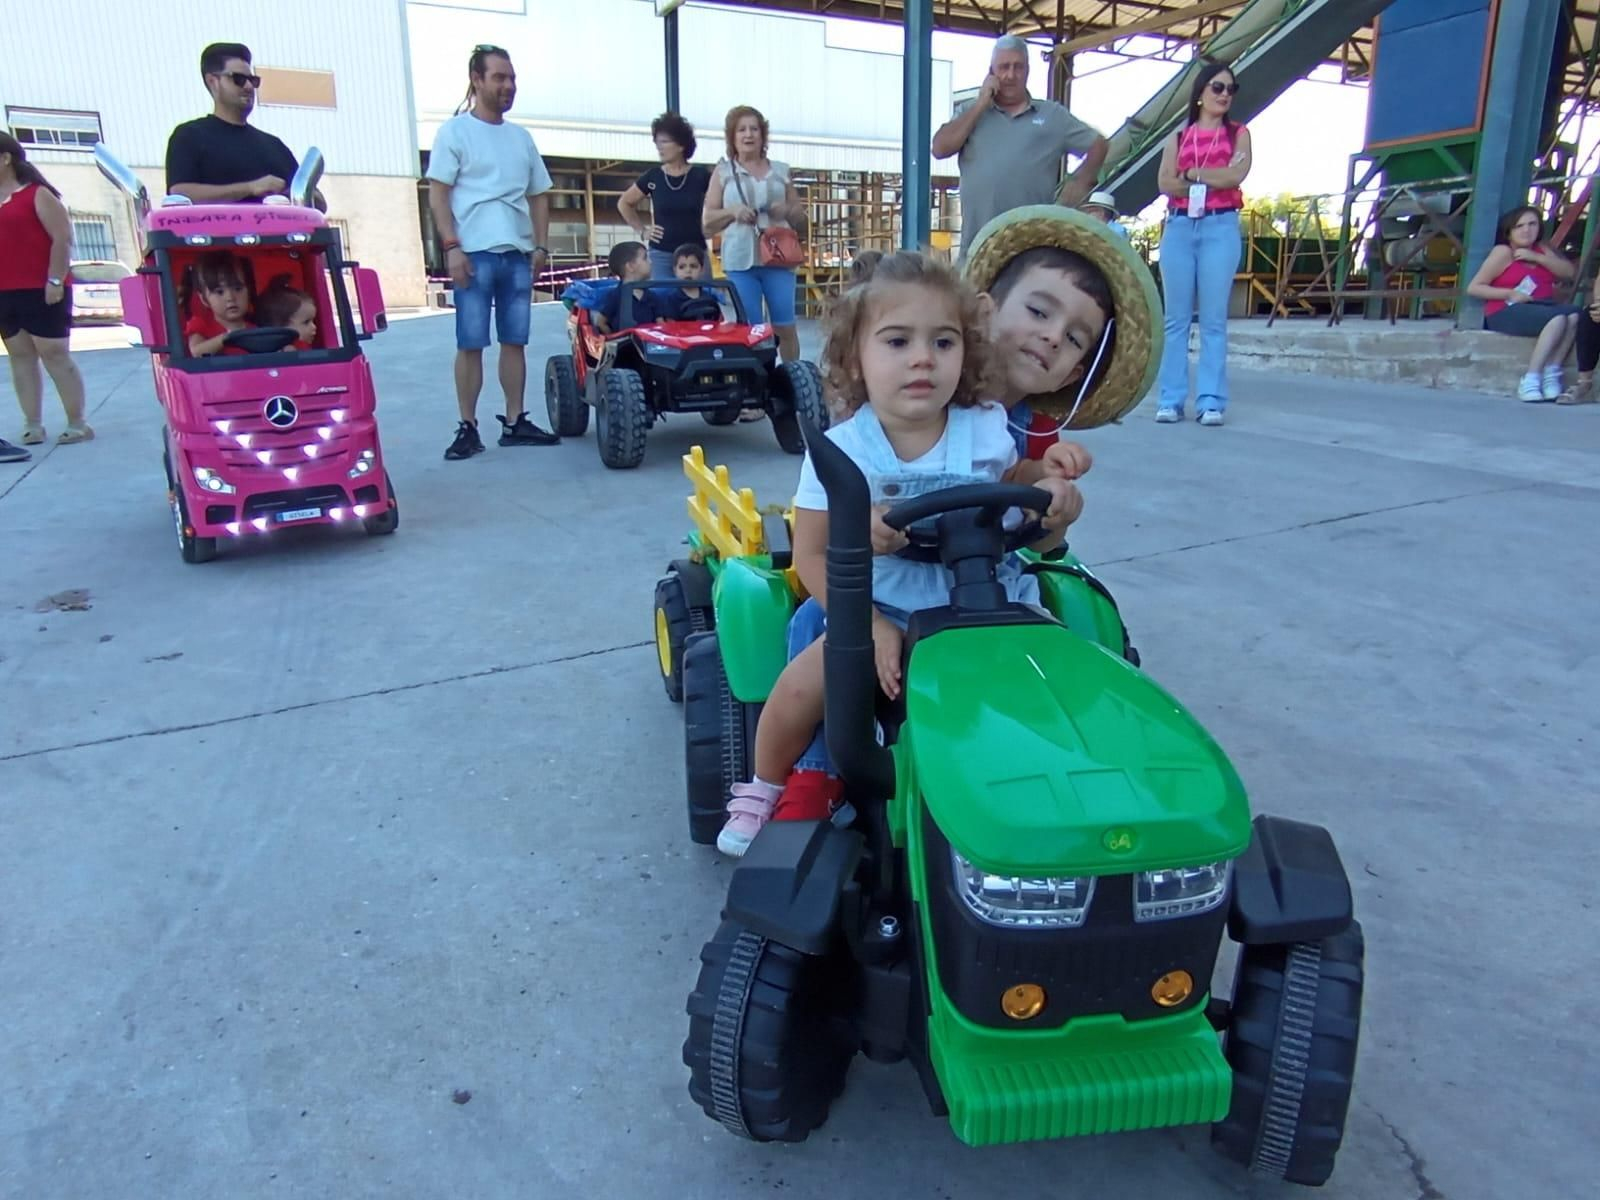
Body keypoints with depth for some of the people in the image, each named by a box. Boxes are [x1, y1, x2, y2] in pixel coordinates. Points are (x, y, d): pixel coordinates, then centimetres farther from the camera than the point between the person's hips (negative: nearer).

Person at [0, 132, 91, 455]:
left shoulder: (37, 194, -3)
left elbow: (62, 238, -10)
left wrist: (55, 280, -16)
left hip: (39, 290, -7)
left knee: (53, 354, -6)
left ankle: (77, 424, -1)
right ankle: (33, 425, 7)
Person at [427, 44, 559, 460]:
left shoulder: (521, 136, 17)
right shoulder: (455, 131, 2)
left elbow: (539, 195, 19)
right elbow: (437, 194, -3)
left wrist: (541, 245, 8)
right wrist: (452, 246, -13)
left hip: (518, 254, 5)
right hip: (475, 253, -5)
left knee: (515, 341, 6)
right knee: (471, 344, -3)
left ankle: (514, 422, 12)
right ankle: (468, 428, 0)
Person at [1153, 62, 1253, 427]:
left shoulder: (1238, 133, 13)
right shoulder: (1179, 135, 15)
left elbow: (1236, 175, -5)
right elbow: (1165, 183, 1)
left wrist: (1191, 173, 0)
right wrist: (1214, 176, -5)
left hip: (1220, 228, -1)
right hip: (1179, 227, 1)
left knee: (1214, 319, -4)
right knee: (1176, 318, -2)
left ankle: (1211, 401, -6)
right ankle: (1171, 399, -1)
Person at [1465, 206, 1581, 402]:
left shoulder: (1541, 250, 20)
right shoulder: (1503, 252, 2)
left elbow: (1570, 273, 9)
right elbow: (1473, 288, -5)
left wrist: (1536, 257, -2)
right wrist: (1510, 294, -14)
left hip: (1541, 309, 6)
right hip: (1507, 312, -6)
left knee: (1574, 314, -26)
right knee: (1558, 318, -32)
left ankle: (1551, 375, -24)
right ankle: (1530, 380, -29)